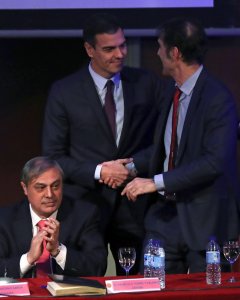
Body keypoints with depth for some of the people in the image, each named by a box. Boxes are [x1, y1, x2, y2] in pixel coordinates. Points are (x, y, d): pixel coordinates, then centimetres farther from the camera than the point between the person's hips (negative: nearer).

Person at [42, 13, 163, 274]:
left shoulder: (147, 83, 4)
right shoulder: (64, 92, -1)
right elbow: (53, 155, 0)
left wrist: (134, 166, -11)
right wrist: (98, 172, -13)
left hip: (134, 204, 2)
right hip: (85, 201, -2)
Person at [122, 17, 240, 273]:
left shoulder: (218, 98, -15)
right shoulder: (172, 91, 10)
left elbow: (215, 161, -24)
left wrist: (156, 182, -22)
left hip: (206, 218, -7)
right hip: (166, 211, 7)